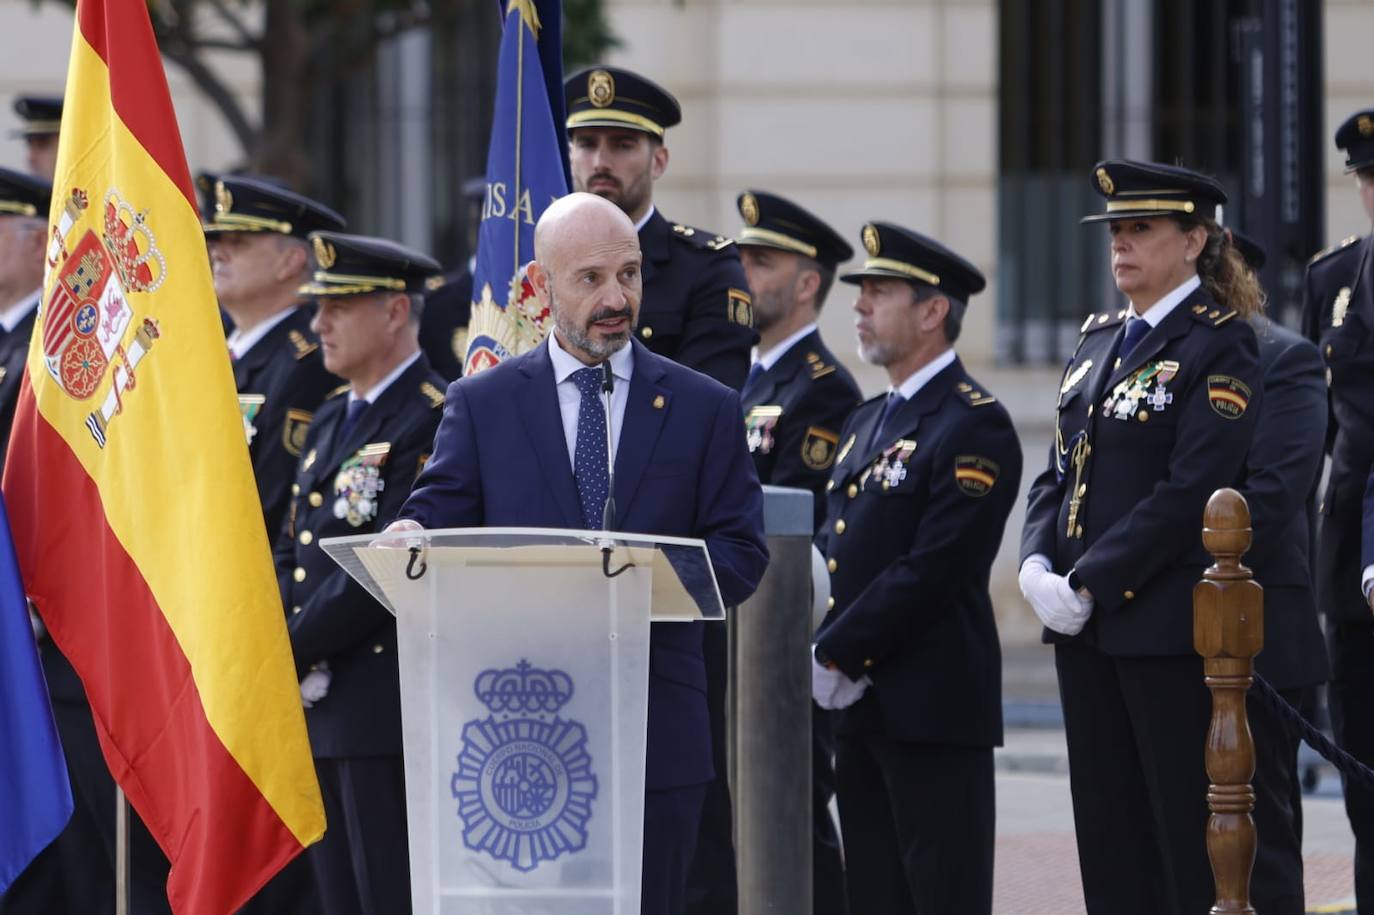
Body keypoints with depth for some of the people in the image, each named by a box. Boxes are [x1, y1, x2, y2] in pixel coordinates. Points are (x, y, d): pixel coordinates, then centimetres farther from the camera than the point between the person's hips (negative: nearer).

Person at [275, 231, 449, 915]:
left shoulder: (433, 421, -12)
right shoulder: (331, 422, 18)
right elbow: (291, 554, 19)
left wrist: (291, 651, -13)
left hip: (388, 703, -9)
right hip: (318, 709, 9)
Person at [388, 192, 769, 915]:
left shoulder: (704, 408, 10)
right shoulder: (481, 404, 10)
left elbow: (742, 555, 4)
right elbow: (440, 515, 2)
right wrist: (413, 539, -23)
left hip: (657, 737, 0)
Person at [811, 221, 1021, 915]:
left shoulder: (974, 427, -10)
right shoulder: (866, 423, 19)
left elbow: (933, 569, -18)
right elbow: (830, 548, 18)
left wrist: (833, 657, -15)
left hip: (934, 708, -9)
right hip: (857, 705, 9)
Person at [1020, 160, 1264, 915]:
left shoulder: (1220, 345, -9)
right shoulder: (1098, 339, 15)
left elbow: (1190, 491, -17)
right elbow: (1060, 471, 15)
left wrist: (1089, 583, -18)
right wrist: (1038, 565, -4)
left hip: (1168, 623, -8)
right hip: (1084, 626, 8)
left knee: (1189, 834, -3)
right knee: (1106, 827, 9)